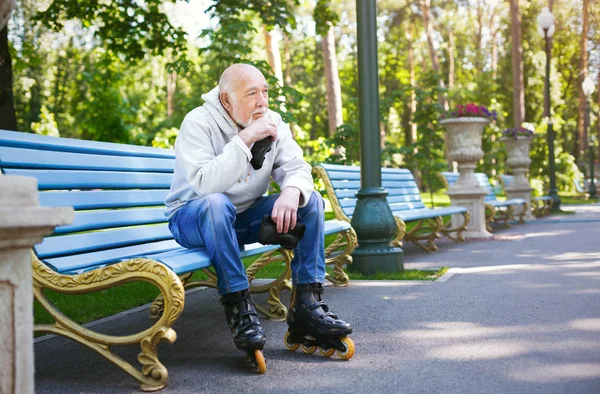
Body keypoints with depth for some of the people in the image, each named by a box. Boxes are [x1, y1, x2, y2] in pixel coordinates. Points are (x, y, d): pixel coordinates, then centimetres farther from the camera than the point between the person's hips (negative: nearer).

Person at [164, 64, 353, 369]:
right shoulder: (198, 123, -19)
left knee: (310, 200, -13)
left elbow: (297, 169, -9)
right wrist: (244, 139, -36)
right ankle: (240, 309, -32)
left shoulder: (272, 122, -2)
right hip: (195, 219, -5)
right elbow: (204, 184, -34)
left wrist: (292, 191, -33)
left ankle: (306, 306, -16)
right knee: (216, 203, -39)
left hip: (246, 217, 6)